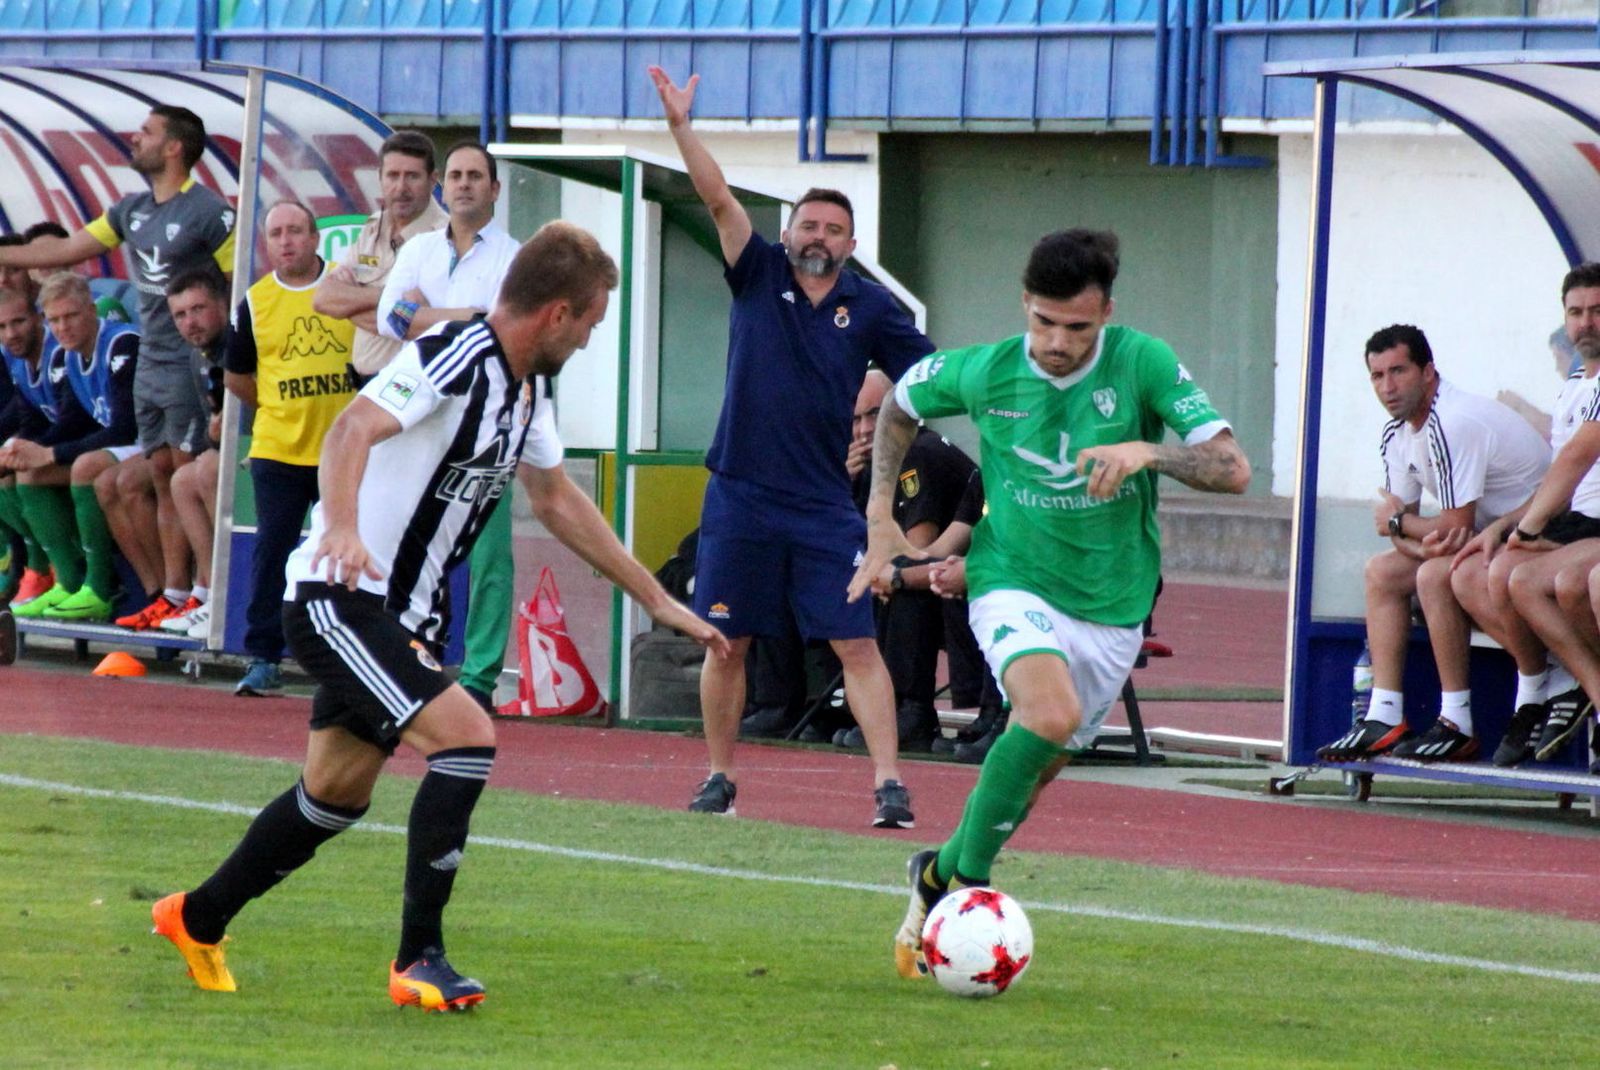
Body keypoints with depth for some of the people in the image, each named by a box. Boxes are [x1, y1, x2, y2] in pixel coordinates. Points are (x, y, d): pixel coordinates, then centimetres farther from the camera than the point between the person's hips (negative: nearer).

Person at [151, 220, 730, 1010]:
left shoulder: (528, 390, 10)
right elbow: (354, 427, -34)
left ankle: (198, 918, 35)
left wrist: (656, 599, 28)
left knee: (336, 795, 17)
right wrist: (342, 527, -52)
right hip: (339, 597, -10)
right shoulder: (453, 359, -20)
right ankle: (418, 959, -16)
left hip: (400, 615, 10)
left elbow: (556, 500, 25)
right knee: (466, 738, -21)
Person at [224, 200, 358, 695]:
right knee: (272, 553, -2)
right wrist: (283, 409, 11)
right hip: (278, 450, 0)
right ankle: (263, 660, 3)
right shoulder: (255, 301, 3)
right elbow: (235, 377, 14)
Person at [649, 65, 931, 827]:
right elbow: (719, 199, -6)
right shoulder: (758, 276, 4)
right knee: (726, 644, 6)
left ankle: (888, 784, -9)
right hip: (740, 498, 1)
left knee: (856, 644, -6)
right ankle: (720, 779, 19)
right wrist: (681, 127, -16)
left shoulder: (871, 308, 5)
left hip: (824, 506, -1)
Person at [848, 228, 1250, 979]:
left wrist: (1147, 450, -36)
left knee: (1036, 767, 12)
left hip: (1111, 605, 2)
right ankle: (967, 882, -18)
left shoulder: (1143, 364, -14)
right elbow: (899, 404, 13)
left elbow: (1232, 469, -19)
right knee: (1051, 713, -30)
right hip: (1014, 581, -2)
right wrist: (881, 514, 8)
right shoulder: (985, 373, -10)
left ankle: (940, 876, 37)